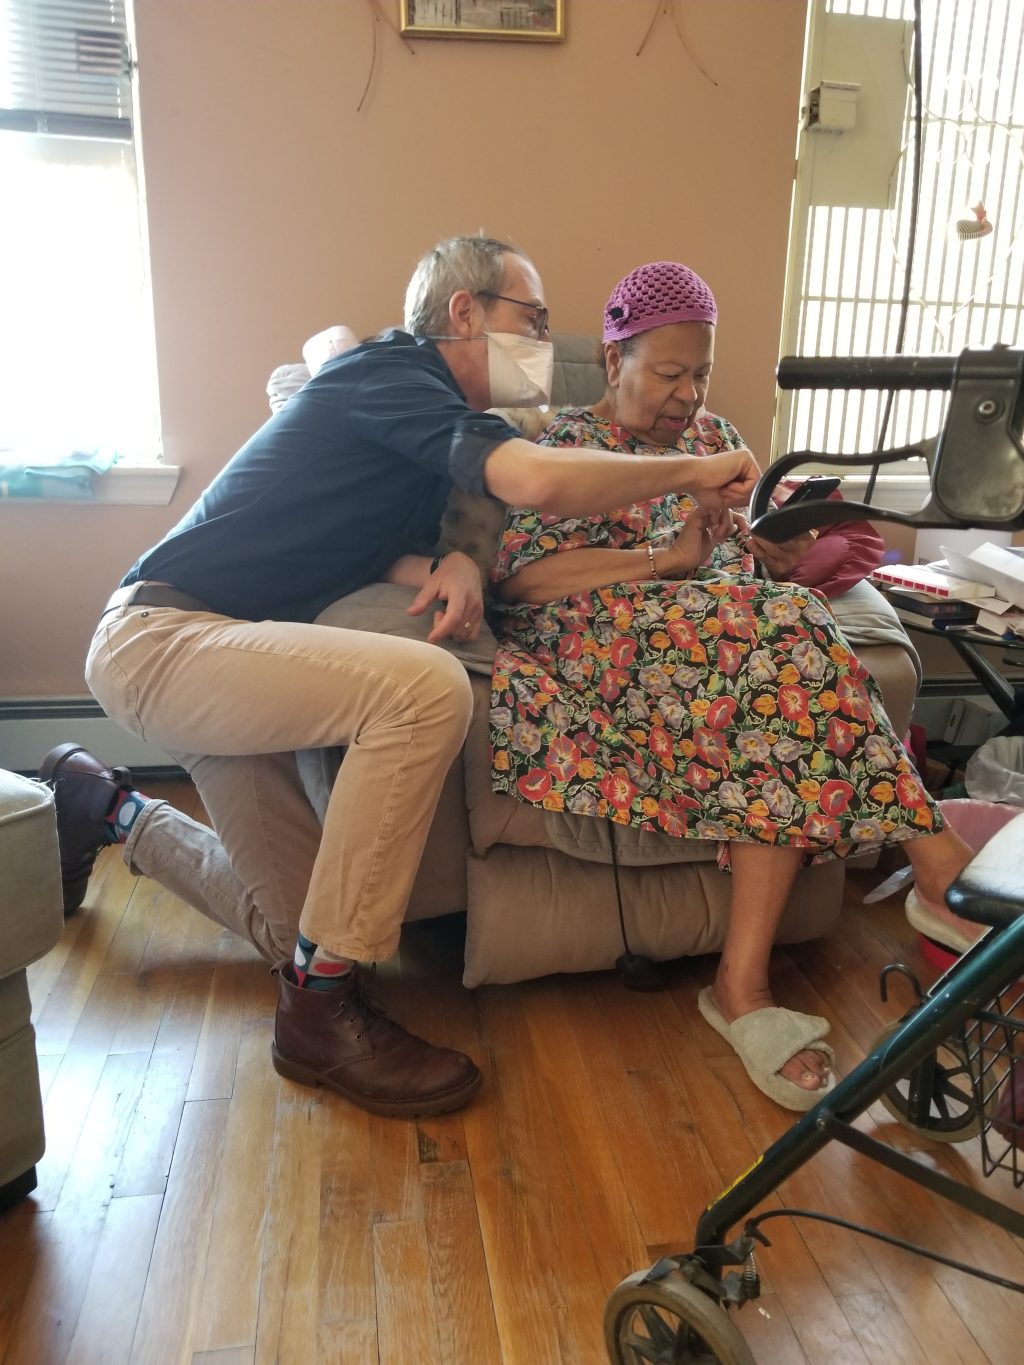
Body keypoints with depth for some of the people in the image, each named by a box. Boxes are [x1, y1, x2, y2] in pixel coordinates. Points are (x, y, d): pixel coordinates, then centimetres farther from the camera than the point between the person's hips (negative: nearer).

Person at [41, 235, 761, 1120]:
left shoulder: (433, 416, 15)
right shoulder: (391, 373, -15)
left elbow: (383, 544, 11)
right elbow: (537, 480, -31)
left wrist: (448, 569, -11)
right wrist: (691, 472, -17)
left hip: (214, 651, 9)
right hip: (156, 637, -9)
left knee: (294, 926, 12)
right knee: (425, 688, -33)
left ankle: (110, 808, 34)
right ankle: (323, 1010, -22)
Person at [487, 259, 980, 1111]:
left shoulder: (714, 436, 26)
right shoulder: (572, 442, 7)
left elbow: (754, 556, 23)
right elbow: (524, 576, -9)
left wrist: (808, 553, -1)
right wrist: (666, 557, -15)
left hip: (729, 639, 6)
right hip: (606, 647, -5)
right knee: (781, 628, -32)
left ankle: (745, 986, -35)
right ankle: (938, 858, -27)